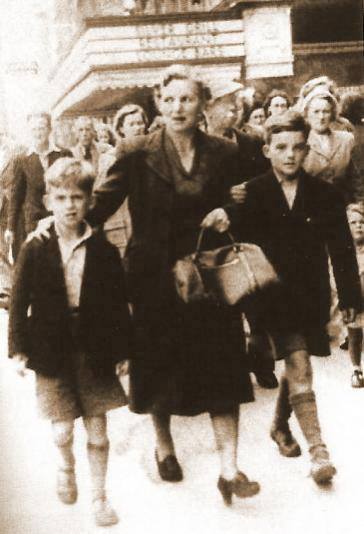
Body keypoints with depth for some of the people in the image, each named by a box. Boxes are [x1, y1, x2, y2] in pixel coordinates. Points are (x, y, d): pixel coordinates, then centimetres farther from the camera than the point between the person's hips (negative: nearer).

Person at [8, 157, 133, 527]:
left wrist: (123, 351, 1)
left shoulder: (103, 251, -3)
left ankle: (99, 496, 26)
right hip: (52, 353, -1)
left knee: (98, 431, 8)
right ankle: (66, 467, 36)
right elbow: (19, 303, -1)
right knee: (62, 431, 2)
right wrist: (18, 349, -6)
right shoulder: (34, 251, -5)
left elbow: (118, 305, 1)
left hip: (94, 351, 1)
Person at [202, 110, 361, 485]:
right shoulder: (252, 194, -5)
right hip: (274, 295, -3)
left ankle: (280, 426, 41)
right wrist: (224, 218, -30)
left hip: (311, 296, 3)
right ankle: (318, 450, -9)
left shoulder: (325, 196, -1)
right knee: (299, 365, -12)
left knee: (295, 368, 17)